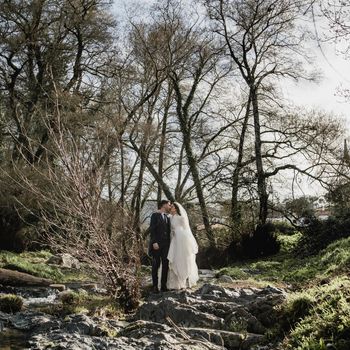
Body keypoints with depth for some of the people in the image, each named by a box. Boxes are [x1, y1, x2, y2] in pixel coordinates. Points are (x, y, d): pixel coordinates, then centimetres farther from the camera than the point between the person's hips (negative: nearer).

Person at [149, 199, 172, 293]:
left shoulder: (167, 217, 19)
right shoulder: (155, 215, -1)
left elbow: (168, 231, 17)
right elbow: (152, 230, -9)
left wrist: (170, 243, 8)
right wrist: (154, 242, -17)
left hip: (166, 244, 6)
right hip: (157, 244, -6)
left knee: (165, 265, 2)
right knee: (156, 265, -1)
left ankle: (163, 285, 6)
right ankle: (155, 286, 4)